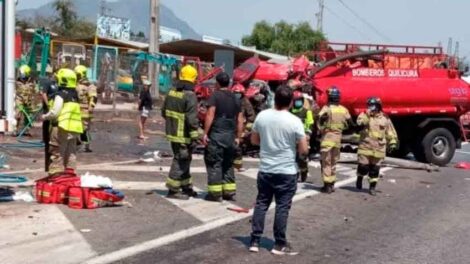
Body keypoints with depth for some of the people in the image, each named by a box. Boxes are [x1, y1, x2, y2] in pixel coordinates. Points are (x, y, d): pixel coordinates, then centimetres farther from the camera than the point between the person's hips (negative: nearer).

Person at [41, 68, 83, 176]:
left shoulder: (61, 94, -11)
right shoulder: (75, 95, 12)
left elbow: (54, 112, -14)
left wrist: (45, 117, 2)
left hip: (62, 127, -7)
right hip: (74, 128, 7)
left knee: (57, 153, -1)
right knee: (70, 154, 12)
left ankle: (55, 174, 0)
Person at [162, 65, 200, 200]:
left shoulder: (171, 92, 7)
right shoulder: (190, 96, -18)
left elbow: (164, 112, 16)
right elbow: (192, 118, -22)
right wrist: (195, 135, -19)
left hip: (172, 133, 8)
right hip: (184, 135, -8)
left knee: (183, 160, 19)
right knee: (180, 161, 0)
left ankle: (186, 186, 29)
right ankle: (173, 190, 5)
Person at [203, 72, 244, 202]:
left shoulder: (215, 95, -5)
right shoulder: (235, 98, 12)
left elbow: (210, 115, -14)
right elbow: (240, 120, 12)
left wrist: (205, 133, -11)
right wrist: (238, 137, 17)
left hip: (216, 134, -6)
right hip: (231, 136, 6)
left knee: (214, 163, 0)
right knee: (228, 164, 15)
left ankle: (215, 193, -1)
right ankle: (229, 192, 17)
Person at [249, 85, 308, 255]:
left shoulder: (262, 116, -2)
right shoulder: (294, 121, -14)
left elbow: (254, 140, 10)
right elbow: (304, 150, -10)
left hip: (265, 170, 4)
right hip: (286, 172, -4)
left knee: (261, 204, 12)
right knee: (282, 207, 4)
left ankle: (254, 241, 15)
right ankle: (280, 244, 12)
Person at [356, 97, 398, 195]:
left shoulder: (385, 118, 7)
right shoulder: (364, 115, 1)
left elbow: (390, 132, 13)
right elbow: (360, 124, -20)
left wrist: (392, 143, 7)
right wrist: (367, 114, -26)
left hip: (378, 149, 1)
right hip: (365, 147, -1)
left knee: (375, 169, 4)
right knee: (363, 166, -2)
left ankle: (372, 187, 15)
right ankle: (359, 178, 28)